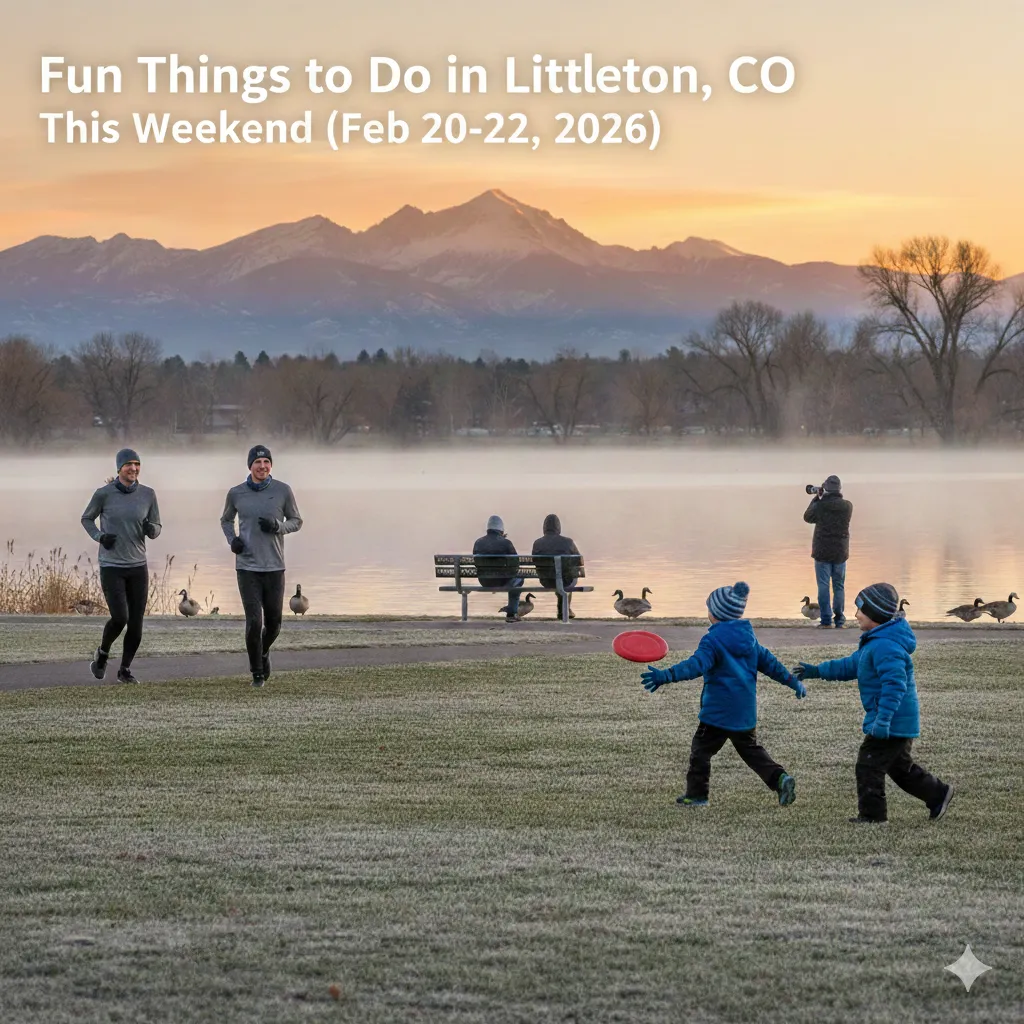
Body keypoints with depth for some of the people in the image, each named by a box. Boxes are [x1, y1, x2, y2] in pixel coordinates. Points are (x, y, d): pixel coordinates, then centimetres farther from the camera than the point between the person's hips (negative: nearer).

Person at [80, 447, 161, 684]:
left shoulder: (148, 494, -1)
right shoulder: (104, 493, -8)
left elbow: (155, 531, 6)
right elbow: (86, 518, 7)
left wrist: (150, 529, -18)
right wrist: (100, 537, -12)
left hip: (138, 566, 3)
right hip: (111, 567, -3)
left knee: (136, 624, 1)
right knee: (120, 618, -16)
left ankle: (125, 669, 22)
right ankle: (102, 653, 15)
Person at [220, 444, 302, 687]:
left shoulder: (283, 491, -2)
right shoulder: (236, 493, 0)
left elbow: (296, 521, 7)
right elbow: (226, 520, 17)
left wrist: (278, 526, -14)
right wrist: (232, 539, -3)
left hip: (274, 567, 1)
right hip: (247, 567, -1)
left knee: (273, 622, 9)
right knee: (254, 621, -10)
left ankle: (263, 652, 43)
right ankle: (257, 673, 8)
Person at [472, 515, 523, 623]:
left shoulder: (478, 542, -2)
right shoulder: (506, 543, -14)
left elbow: (476, 563, 8)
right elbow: (516, 564, -8)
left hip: (483, 582, 5)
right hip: (501, 581, -5)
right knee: (518, 578, 29)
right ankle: (511, 613, 29)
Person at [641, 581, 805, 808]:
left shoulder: (713, 640, -16)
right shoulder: (748, 638, 8)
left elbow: (696, 665, -30)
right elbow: (768, 662, 15)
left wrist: (666, 676, -40)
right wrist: (793, 681, 25)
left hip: (718, 710, -7)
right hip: (746, 710, 7)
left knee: (701, 748, 6)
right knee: (750, 748, 19)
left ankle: (696, 794, 8)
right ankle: (780, 778, 3)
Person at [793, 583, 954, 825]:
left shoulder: (885, 646, -24)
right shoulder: (874, 642, 12)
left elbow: (895, 684, -31)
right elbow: (852, 665, 24)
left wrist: (882, 720, -34)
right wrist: (817, 671, 22)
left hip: (892, 722, -11)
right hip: (901, 722, 11)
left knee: (868, 765, -3)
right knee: (900, 766, 23)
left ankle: (872, 814, 4)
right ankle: (937, 794, 30)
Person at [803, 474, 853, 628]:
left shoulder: (820, 505, -13)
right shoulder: (848, 506, -5)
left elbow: (807, 517, 5)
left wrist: (816, 498, 13)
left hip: (822, 552, -3)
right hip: (840, 552, 3)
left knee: (823, 586, 2)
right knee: (839, 586, 10)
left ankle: (826, 621, -1)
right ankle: (839, 621, 11)